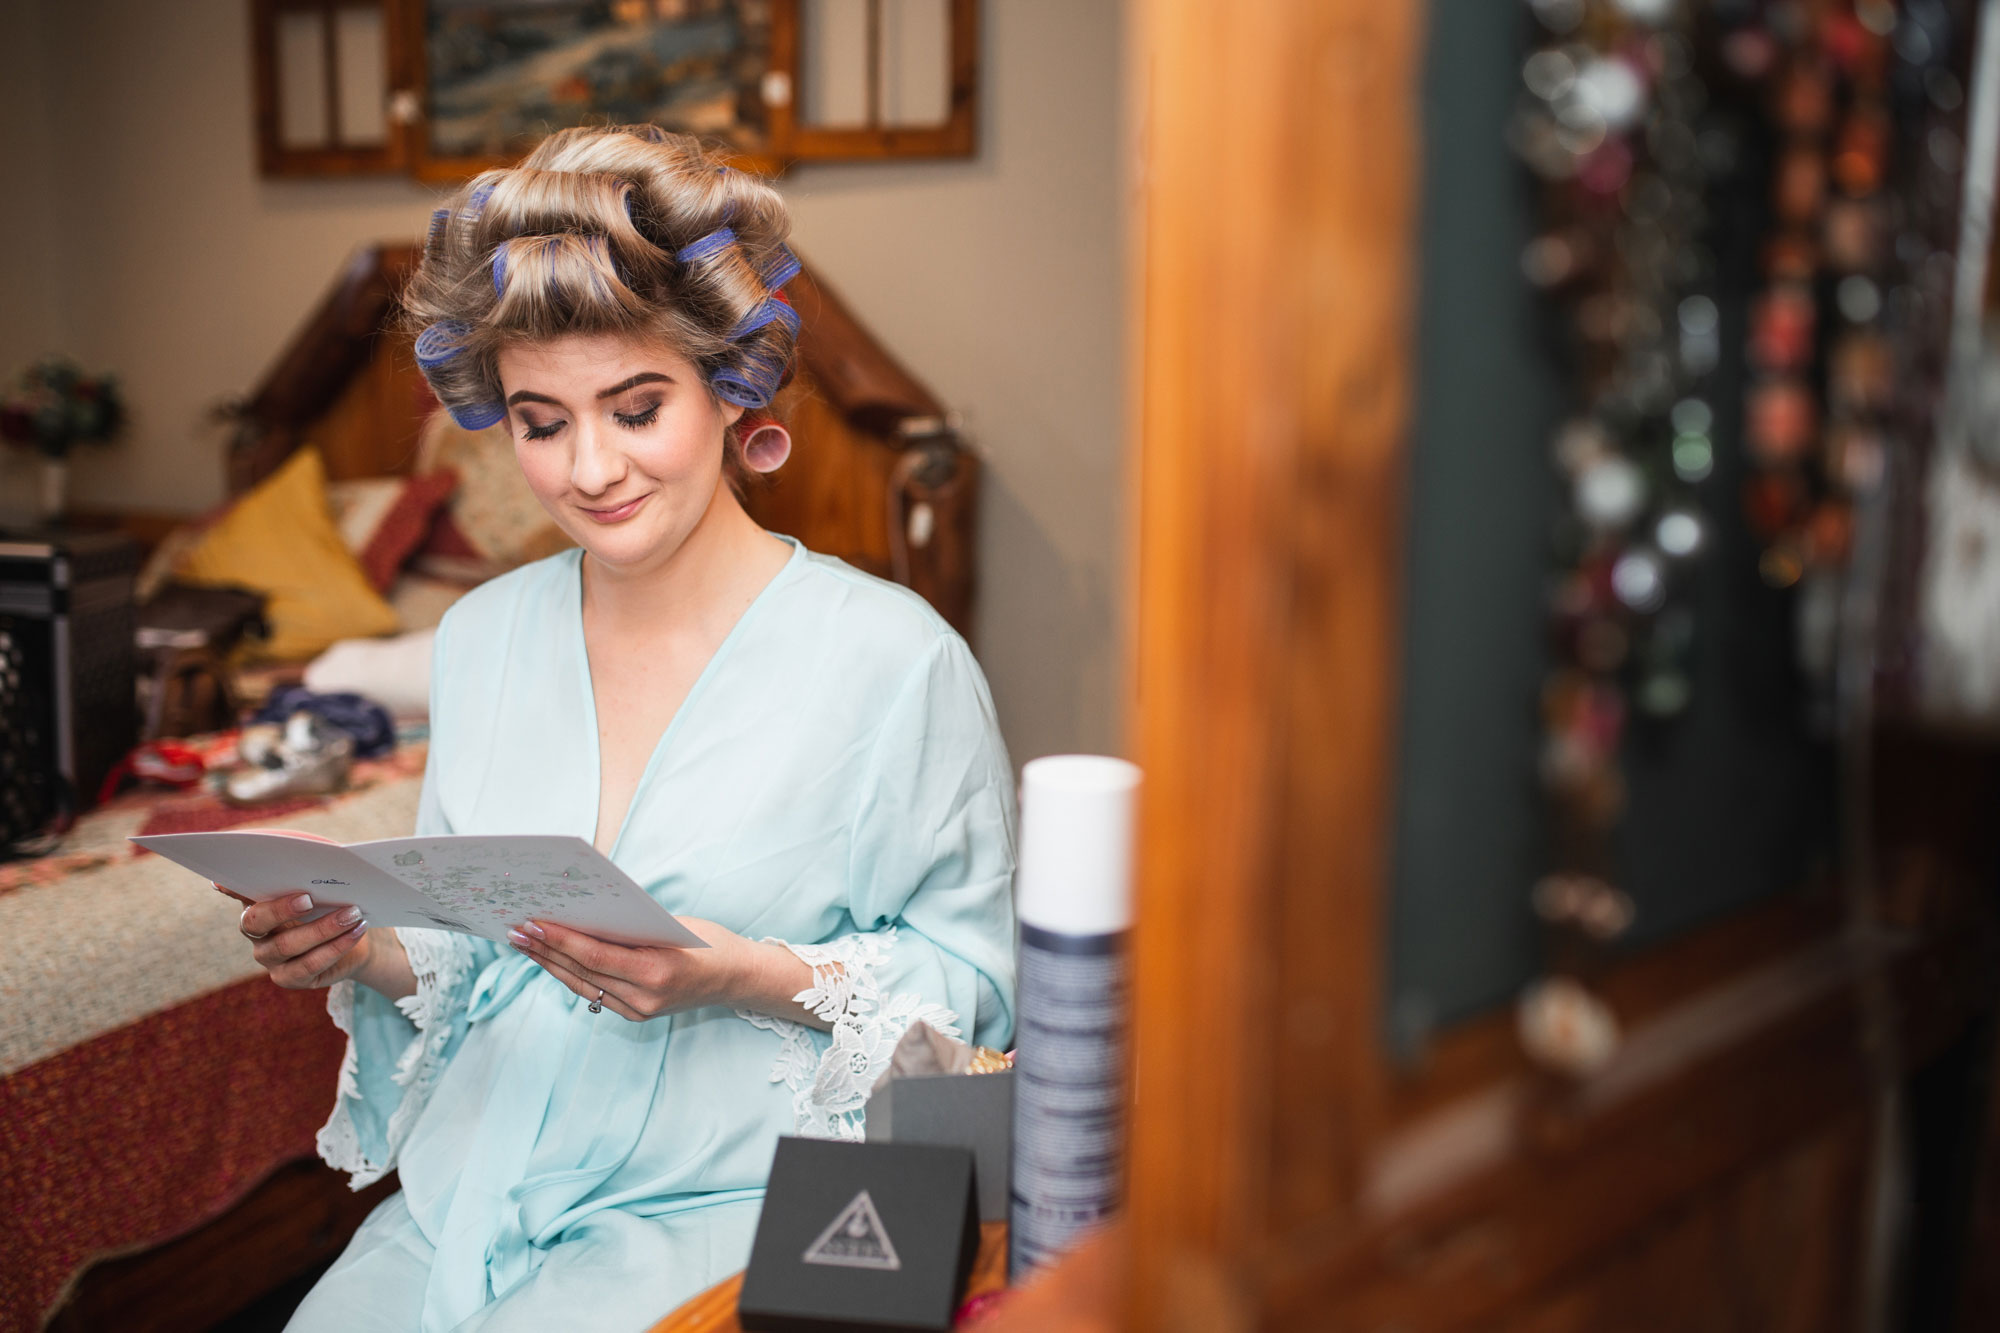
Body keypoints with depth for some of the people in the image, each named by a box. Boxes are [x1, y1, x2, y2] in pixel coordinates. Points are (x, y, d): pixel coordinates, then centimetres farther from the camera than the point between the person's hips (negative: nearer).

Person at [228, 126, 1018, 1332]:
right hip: (464, 1200, 5)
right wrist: (368, 954, -5)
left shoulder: (895, 659, -11)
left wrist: (743, 977, -20)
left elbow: (973, 982, -6)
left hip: (723, 1211, -4)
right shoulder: (483, 638, 8)